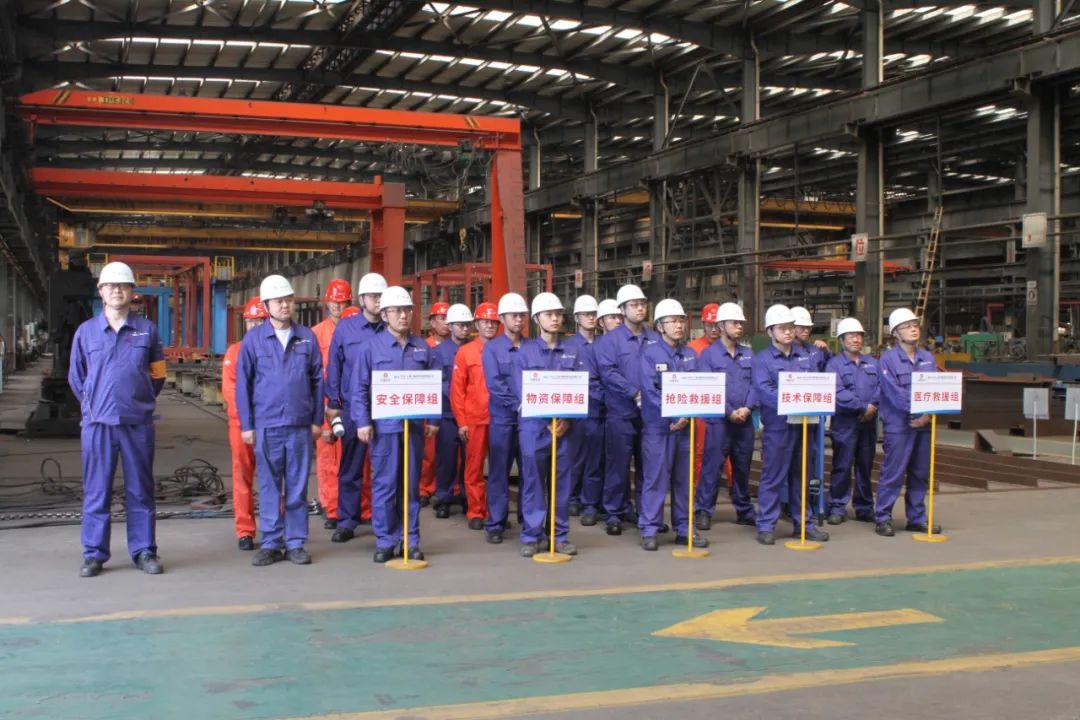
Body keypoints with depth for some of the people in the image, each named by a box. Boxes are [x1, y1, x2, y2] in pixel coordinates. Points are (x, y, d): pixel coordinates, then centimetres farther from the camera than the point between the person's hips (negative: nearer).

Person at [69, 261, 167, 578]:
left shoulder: (147, 330, 5)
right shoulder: (86, 331, 5)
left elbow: (158, 374, 14)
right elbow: (76, 377, 15)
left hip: (138, 423, 0)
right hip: (98, 422, 0)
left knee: (140, 490, 6)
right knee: (96, 490, 3)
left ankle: (144, 551, 13)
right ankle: (94, 554, 11)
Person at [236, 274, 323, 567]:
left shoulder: (307, 337, 5)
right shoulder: (254, 339, 2)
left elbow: (317, 380, 9)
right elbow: (243, 383, 4)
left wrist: (317, 419, 6)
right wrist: (246, 424, 1)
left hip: (300, 425, 1)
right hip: (267, 425, -1)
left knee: (297, 487, 6)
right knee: (269, 487, 5)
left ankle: (295, 543, 15)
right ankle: (270, 543, 14)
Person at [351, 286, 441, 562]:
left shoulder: (422, 347, 9)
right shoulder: (372, 346, 0)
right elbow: (359, 388, -1)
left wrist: (433, 419, 5)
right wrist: (363, 422, -8)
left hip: (415, 425, 3)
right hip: (384, 426, -3)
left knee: (411, 485, 8)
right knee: (384, 485, 0)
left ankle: (410, 540, 15)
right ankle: (385, 541, 9)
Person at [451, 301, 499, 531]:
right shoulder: (465, 352, 2)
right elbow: (457, 388, 0)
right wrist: (461, 421, -4)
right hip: (474, 419, -1)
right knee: (474, 468, 4)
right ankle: (475, 512, 13)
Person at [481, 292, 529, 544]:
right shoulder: (492, 348, 1)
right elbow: (495, 384, -9)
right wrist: (518, 405, -15)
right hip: (503, 418, -2)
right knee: (499, 472, 1)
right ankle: (495, 524, 7)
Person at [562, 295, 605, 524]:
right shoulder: (567, 345, 2)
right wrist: (594, 393, -7)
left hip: (600, 410, 2)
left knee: (595, 460, 3)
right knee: (574, 458, 5)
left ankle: (590, 505, 10)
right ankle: (573, 500, 21)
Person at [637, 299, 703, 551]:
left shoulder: (690, 354, 10)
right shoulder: (649, 352, -6)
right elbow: (650, 390, -13)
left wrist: (686, 416, -9)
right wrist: (672, 417, -16)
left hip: (684, 425, 5)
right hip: (657, 426, -5)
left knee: (684, 478, 10)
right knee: (656, 478, -3)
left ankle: (684, 528, 18)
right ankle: (649, 530, 4)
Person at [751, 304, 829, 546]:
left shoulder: (804, 358, 15)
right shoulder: (761, 360, -3)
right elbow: (765, 391, -17)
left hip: (803, 424, 5)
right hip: (777, 426, -5)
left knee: (801, 476, 12)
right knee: (773, 477, -1)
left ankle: (804, 524, 21)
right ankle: (766, 526, 5)